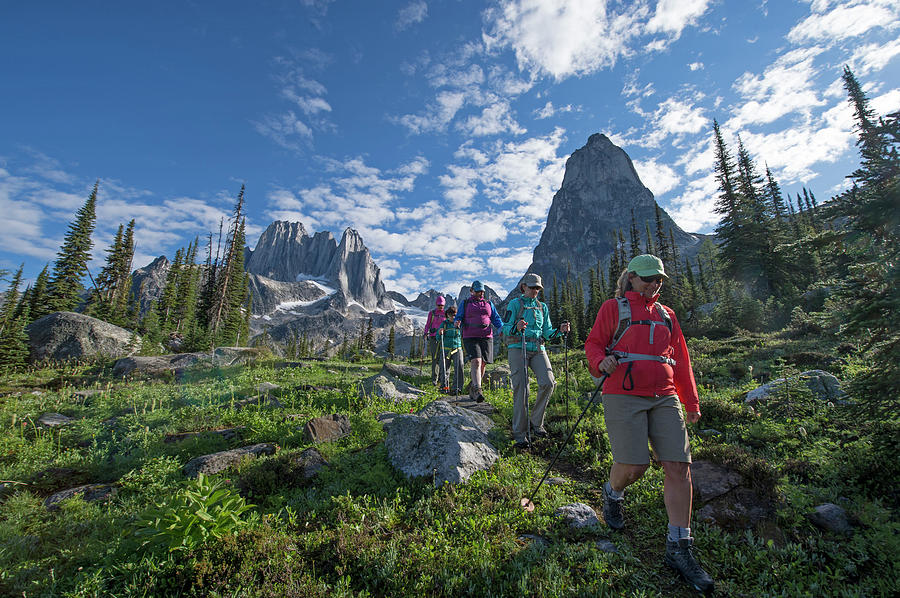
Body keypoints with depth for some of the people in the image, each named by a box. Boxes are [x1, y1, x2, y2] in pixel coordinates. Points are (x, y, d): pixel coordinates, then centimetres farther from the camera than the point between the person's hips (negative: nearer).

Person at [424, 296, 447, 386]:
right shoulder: (432, 313, 9)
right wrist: (426, 332, -7)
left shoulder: (445, 313, 13)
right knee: (435, 357, -9)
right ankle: (434, 378, -8)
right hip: (433, 337, -2)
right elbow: (428, 324, 10)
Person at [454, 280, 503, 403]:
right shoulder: (464, 303, 11)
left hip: (486, 337, 4)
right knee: (476, 362, -19)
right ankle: (477, 390, -24)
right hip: (470, 338, -3)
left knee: (483, 364, 4)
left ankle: (472, 389, 21)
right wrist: (457, 323, -17)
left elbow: (496, 319, 14)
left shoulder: (489, 304, 18)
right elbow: (458, 317, 7)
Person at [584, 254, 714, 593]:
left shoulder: (666, 315, 19)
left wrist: (691, 402, 18)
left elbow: (680, 360, 21)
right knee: (633, 466, -9)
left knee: (679, 466, -2)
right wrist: (601, 361, -18)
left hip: (664, 399, 5)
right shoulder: (613, 308, 5)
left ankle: (679, 548, 12)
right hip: (623, 397, -5)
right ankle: (612, 493, 27)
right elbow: (593, 343, 5)